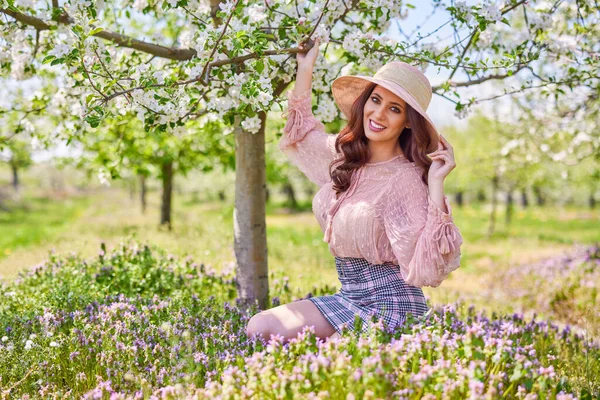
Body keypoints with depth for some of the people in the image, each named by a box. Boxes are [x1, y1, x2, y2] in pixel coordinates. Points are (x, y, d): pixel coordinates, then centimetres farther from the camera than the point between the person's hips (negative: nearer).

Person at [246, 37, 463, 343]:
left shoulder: (406, 179, -18)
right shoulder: (345, 154, 3)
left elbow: (428, 268, -27)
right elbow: (300, 133, 25)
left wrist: (436, 186, -32)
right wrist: (305, 68, 21)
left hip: (389, 305, -7)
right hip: (349, 297, 7)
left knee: (266, 332, -18)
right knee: (258, 329, -5)